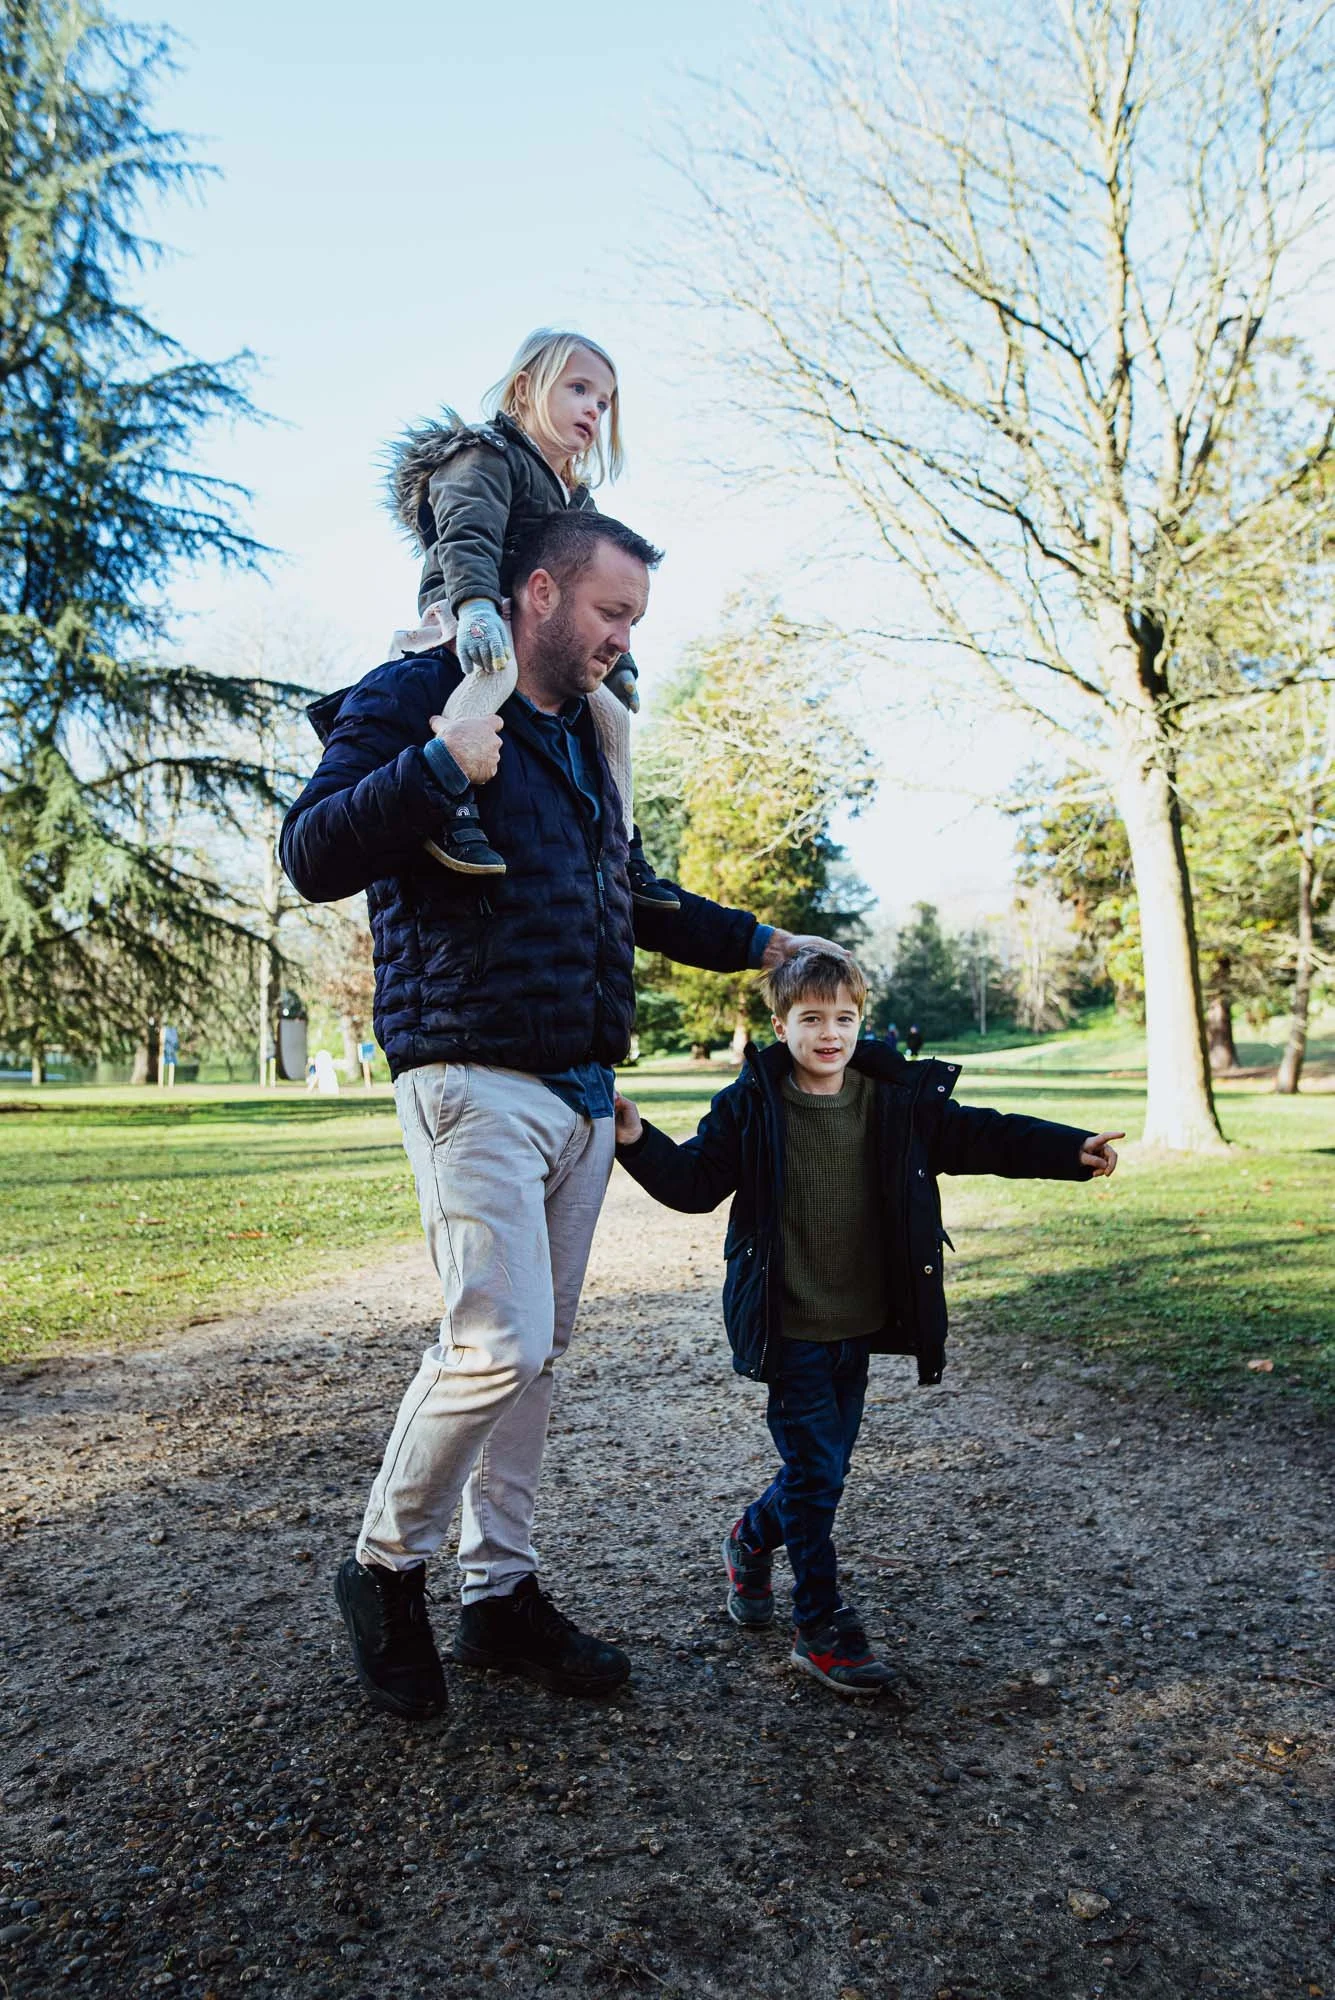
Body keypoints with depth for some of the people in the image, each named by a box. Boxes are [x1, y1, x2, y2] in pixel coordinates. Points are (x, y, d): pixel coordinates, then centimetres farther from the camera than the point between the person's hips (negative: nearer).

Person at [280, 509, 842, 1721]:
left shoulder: (582, 740, 22)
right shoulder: (417, 700, -2)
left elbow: (624, 899, 33)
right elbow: (314, 859, -12)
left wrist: (755, 944, 32)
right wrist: (440, 765, -22)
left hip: (583, 1093, 8)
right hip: (476, 1083, -8)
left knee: (539, 1354, 10)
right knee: (500, 1343, -13)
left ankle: (501, 1594, 24)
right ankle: (386, 1569, 12)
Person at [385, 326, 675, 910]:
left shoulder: (577, 500, 24)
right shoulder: (486, 456, -4)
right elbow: (467, 535, -24)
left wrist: (618, 664, 14)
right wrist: (476, 605, -43)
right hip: (468, 617, -9)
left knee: (610, 713, 6)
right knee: (499, 666, -41)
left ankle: (621, 848, 13)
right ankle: (451, 802, -50)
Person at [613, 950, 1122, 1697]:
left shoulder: (901, 1100, -1)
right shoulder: (751, 1105, -8)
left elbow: (982, 1136, 2)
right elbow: (693, 1179, -5)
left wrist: (1073, 1150, -7)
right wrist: (639, 1140, -21)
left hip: (861, 1326, 4)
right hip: (789, 1330, -4)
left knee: (826, 1467, 16)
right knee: (814, 1470, -4)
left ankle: (753, 1540, 44)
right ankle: (823, 1628, 12)